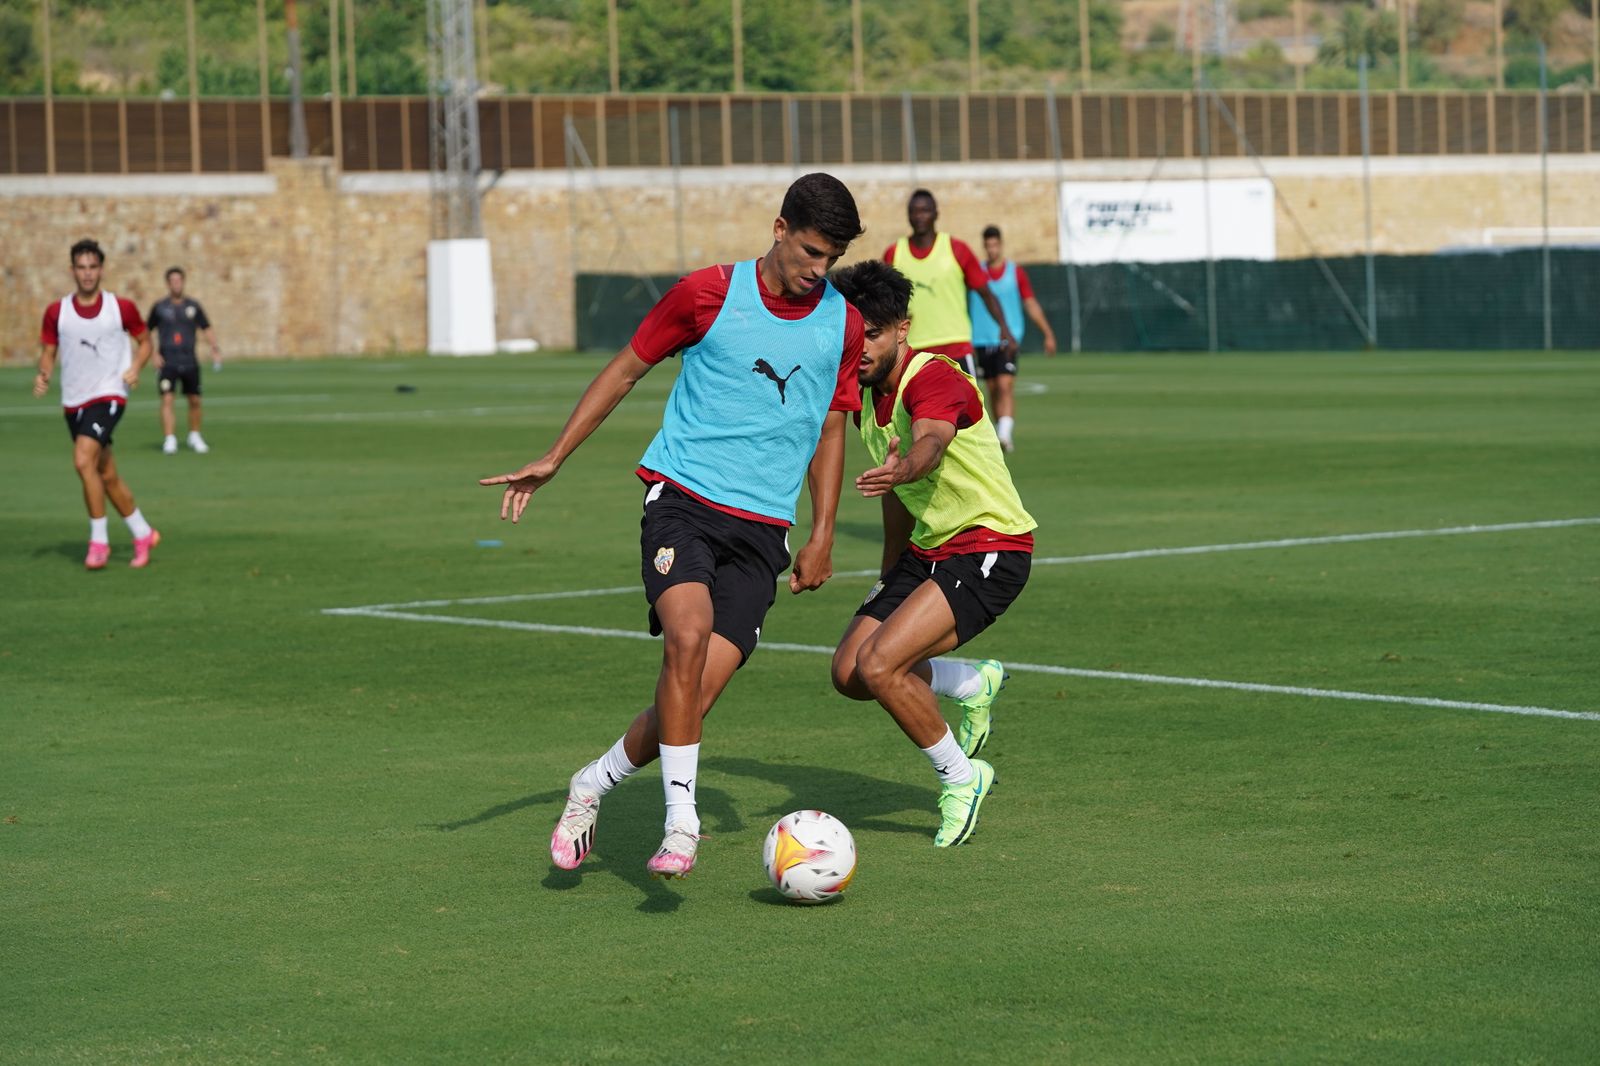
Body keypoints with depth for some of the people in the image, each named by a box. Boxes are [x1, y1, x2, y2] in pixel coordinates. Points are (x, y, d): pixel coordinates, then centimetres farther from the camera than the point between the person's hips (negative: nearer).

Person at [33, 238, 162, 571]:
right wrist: (43, 375, -11)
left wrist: (135, 367, -10)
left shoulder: (122, 308, -4)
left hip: (108, 396, -4)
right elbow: (49, 351, 10)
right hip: (73, 402, 5)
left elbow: (145, 341, 9)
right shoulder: (57, 312, 2)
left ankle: (99, 540, -15)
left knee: (83, 460, -24)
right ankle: (143, 534, 30)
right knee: (107, 476, 13)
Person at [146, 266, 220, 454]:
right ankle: (169, 440, -18)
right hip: (168, 363, -2)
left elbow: (207, 329, 11)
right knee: (167, 400, -15)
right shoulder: (159, 307, 1)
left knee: (194, 401, 8)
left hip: (190, 362, 2)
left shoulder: (193, 306, 6)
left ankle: (194, 437, 28)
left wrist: (214, 348, -6)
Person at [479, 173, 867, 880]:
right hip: (683, 497, -3)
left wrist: (822, 536, 14)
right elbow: (627, 369, 9)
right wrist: (552, 460, 8)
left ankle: (594, 785, 16)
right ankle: (680, 823, -21)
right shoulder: (710, 293, -2)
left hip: (762, 529, 3)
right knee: (688, 636, -28)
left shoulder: (842, 325, 7)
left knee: (698, 692, -9)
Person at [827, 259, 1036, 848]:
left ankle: (960, 777, 1)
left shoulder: (935, 378, -20)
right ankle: (973, 684, 27)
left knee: (878, 666, -21)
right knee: (850, 673, 2)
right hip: (929, 551, 9)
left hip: (990, 547, -9)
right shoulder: (869, 396, 7)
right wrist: (889, 579, 26)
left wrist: (903, 467, -67)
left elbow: (931, 443, -45)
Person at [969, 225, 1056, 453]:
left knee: (1004, 386, -16)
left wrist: (1048, 334, 4)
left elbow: (1031, 305, 6)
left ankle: (1005, 434, -24)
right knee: (992, 389, 8)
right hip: (982, 340, 3)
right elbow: (964, 305, 12)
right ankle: (1001, 432, 19)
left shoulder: (1016, 271, 2)